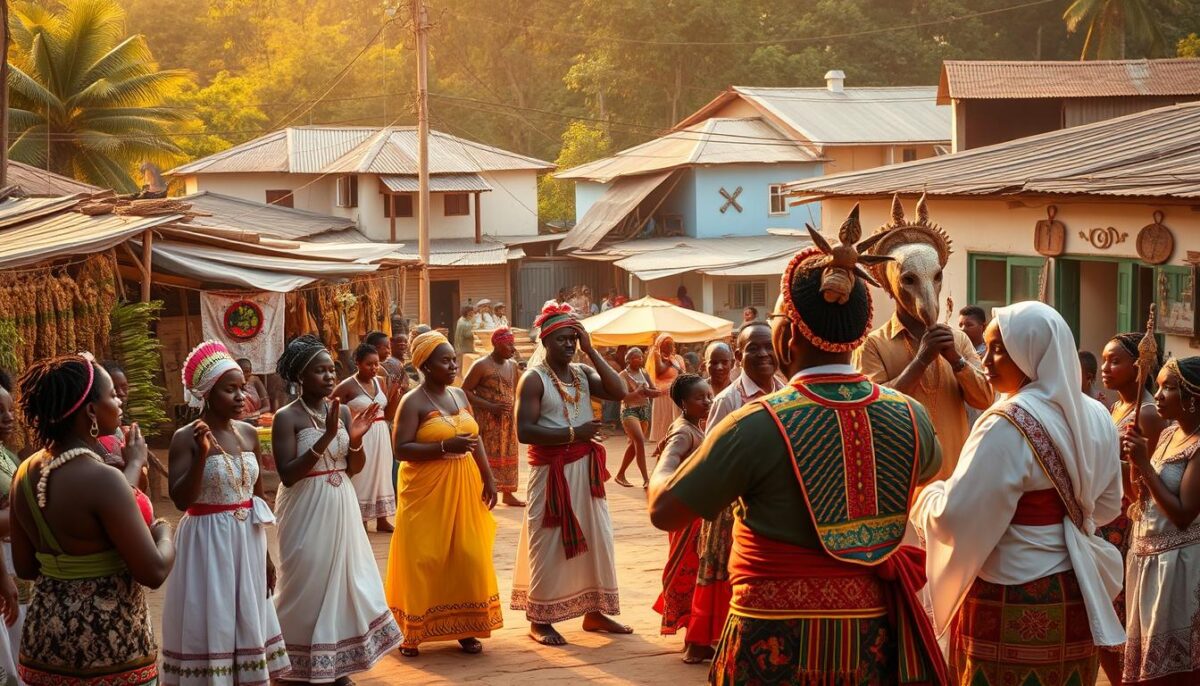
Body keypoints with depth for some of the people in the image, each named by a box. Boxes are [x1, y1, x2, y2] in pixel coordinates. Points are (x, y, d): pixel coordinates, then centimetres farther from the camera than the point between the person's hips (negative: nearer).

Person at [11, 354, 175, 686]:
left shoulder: (26, 472, 1)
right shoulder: (101, 479, -22)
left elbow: (25, 566, 10)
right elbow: (154, 572, -21)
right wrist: (163, 533, -2)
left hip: (44, 639, 7)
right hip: (109, 647, -7)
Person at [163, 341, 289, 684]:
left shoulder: (248, 433, 6)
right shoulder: (186, 437, -12)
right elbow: (181, 500, -20)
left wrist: (265, 553, 17)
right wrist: (201, 455, -32)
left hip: (248, 541, 6)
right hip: (207, 543, -6)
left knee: (247, 624, 13)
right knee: (210, 626, 1)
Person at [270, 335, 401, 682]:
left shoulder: (342, 411, 4)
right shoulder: (286, 417, -12)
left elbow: (354, 468, 8)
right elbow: (288, 475, -20)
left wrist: (356, 439, -12)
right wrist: (326, 437, -25)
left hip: (341, 507, 6)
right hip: (306, 511, -6)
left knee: (344, 578, 11)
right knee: (309, 583, 1)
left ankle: (339, 666, 23)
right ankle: (305, 667, 15)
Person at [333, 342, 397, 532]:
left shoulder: (379, 382, 7)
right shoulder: (348, 386, -11)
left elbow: (387, 413, 11)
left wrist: (395, 395, -4)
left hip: (381, 436, 6)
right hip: (361, 437, -6)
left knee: (381, 474, 12)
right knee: (361, 477, -2)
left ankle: (382, 520, 21)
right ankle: (360, 522, 5)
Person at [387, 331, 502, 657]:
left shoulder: (460, 395, 11)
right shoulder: (413, 402, -9)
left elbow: (476, 439, 17)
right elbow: (401, 449, -17)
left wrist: (489, 479, 10)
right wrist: (445, 446, -25)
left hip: (464, 489, 6)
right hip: (426, 490, -6)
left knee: (468, 557, 5)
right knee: (423, 561, -3)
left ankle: (465, 628, 15)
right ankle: (410, 633, 6)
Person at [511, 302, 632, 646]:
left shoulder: (583, 373, 8)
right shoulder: (534, 378, -11)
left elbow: (618, 391, -8)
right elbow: (524, 430, -20)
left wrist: (590, 350, -8)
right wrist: (573, 433, -21)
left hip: (586, 468, 7)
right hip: (551, 471, -7)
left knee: (596, 538, 12)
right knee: (549, 543, 0)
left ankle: (594, 611, 25)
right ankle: (540, 620, 10)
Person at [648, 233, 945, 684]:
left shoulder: (757, 426, -18)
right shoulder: (909, 417, -5)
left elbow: (664, 512, -8)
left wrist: (667, 459, 13)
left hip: (779, 641, -4)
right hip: (872, 638, 4)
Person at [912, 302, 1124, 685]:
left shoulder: (1009, 424, -19)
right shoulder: (1095, 418, 5)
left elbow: (956, 518, -19)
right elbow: (1107, 506, 18)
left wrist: (926, 495, 1)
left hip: (1015, 604, -7)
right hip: (1076, 595, 7)